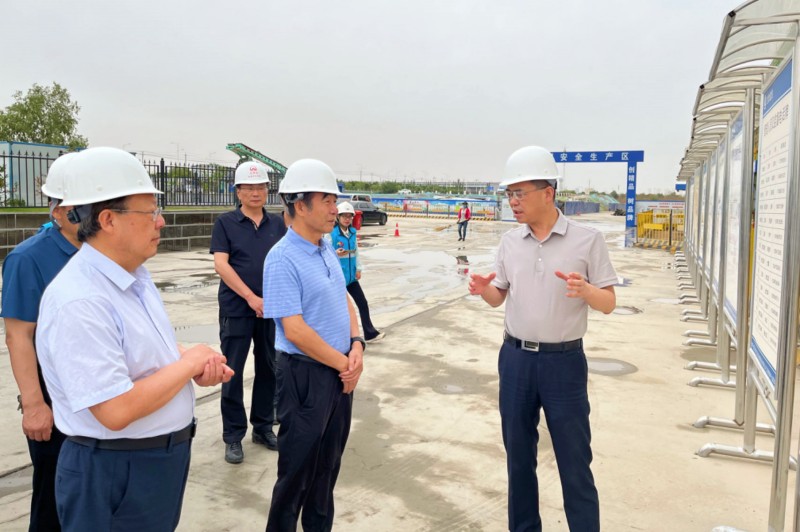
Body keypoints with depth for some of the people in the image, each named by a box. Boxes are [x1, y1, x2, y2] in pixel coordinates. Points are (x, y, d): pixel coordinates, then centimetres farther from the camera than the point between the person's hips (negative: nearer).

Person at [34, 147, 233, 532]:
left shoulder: (135, 275, 3)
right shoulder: (78, 302, -27)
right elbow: (116, 411, -31)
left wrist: (196, 364, -4)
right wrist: (190, 362, -19)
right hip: (114, 474, -9)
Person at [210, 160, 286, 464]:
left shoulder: (277, 223, 8)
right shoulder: (226, 223, -1)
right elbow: (221, 264, -8)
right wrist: (251, 298, -15)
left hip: (272, 308, 3)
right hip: (236, 309, -3)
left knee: (268, 368, 11)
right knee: (233, 373, 3)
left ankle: (263, 427, 26)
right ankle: (233, 436, 16)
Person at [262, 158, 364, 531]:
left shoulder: (327, 251, 7)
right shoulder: (282, 259, -18)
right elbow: (295, 330, -22)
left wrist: (356, 346, -4)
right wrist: (344, 363, -14)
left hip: (340, 372, 8)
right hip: (306, 374, -8)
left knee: (329, 463, 20)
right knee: (298, 468, 7)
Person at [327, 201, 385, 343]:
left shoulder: (353, 232, 7)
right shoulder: (331, 233, -14)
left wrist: (358, 269, 6)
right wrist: (336, 253, -33)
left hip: (351, 275, 7)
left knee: (363, 303, 9)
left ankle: (370, 334, 19)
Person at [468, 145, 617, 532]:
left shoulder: (587, 239, -8)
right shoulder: (509, 241, 4)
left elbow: (608, 304, -6)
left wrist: (585, 290, -27)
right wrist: (484, 289, -12)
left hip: (564, 360, -4)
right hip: (515, 358, 4)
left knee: (574, 461, 5)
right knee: (518, 454, 16)